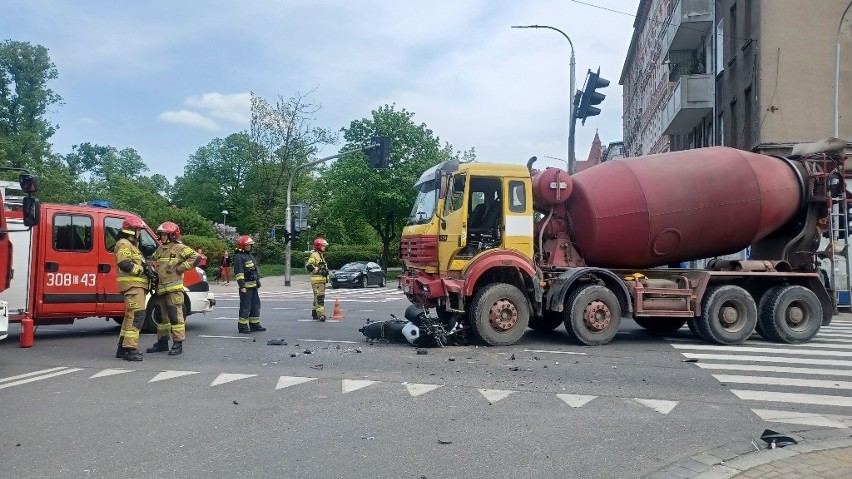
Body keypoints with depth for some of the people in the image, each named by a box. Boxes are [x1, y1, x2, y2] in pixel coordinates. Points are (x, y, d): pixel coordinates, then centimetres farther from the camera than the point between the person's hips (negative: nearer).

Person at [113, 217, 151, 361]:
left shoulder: (132, 244, 26)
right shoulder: (124, 244, -8)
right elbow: (124, 264, -23)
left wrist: (146, 267, 9)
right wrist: (141, 269, -16)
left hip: (137, 285, 12)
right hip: (132, 285, -12)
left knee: (131, 316, 16)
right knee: (137, 315, -18)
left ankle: (122, 349, 23)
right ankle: (129, 349, -20)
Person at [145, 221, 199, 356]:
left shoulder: (180, 248, -5)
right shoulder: (159, 250, 19)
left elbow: (196, 257, -16)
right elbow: (152, 261, 35)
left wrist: (180, 268, -14)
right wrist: (152, 268, 13)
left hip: (173, 288, -8)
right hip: (160, 288, 8)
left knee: (175, 316, -9)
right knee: (161, 316, 14)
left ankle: (178, 344, -5)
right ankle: (162, 342, 24)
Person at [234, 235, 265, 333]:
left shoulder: (251, 256, 19)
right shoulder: (239, 257, -11)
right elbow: (239, 273, -18)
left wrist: (258, 283, 24)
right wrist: (242, 286, -23)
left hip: (253, 286, 10)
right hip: (246, 287, -9)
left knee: (256, 304, 13)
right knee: (245, 307, -7)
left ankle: (255, 325, 21)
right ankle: (242, 327, 0)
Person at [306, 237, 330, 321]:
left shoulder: (321, 255, 22)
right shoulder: (314, 255, -10)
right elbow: (308, 266, -19)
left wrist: (326, 271, 16)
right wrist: (319, 271, -20)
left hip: (322, 279, 10)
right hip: (317, 279, -10)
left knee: (318, 297, 16)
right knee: (319, 297, -16)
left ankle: (315, 314, 24)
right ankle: (321, 314, -21)